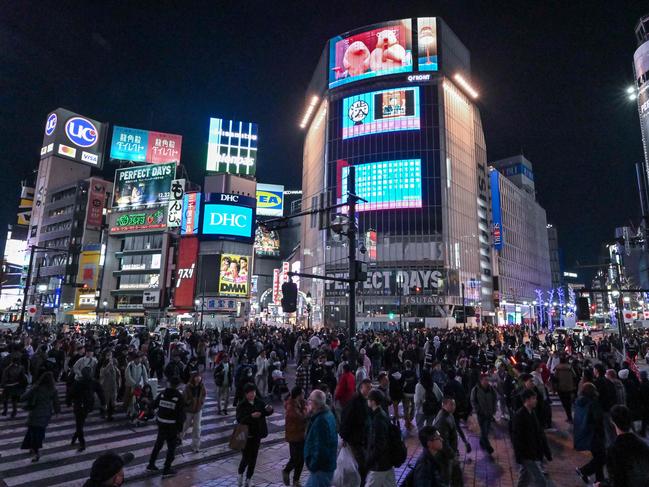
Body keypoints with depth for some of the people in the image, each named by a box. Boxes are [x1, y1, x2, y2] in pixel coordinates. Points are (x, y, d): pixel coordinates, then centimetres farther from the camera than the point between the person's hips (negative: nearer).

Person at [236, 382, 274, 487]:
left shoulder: (259, 402, -2)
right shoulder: (241, 405, -13)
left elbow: (266, 413, 7)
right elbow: (239, 420, -22)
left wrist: (269, 410, -16)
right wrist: (251, 416, -34)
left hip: (257, 435, 4)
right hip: (246, 435, -4)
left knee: (253, 459, 10)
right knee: (246, 458, -1)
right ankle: (240, 475, 29)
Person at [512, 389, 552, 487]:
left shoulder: (532, 414, 5)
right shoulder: (519, 416, -21)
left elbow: (540, 433, 11)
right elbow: (516, 438, -19)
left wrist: (547, 452, 13)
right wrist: (519, 457, -19)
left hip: (534, 453, 8)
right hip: (527, 455, -8)